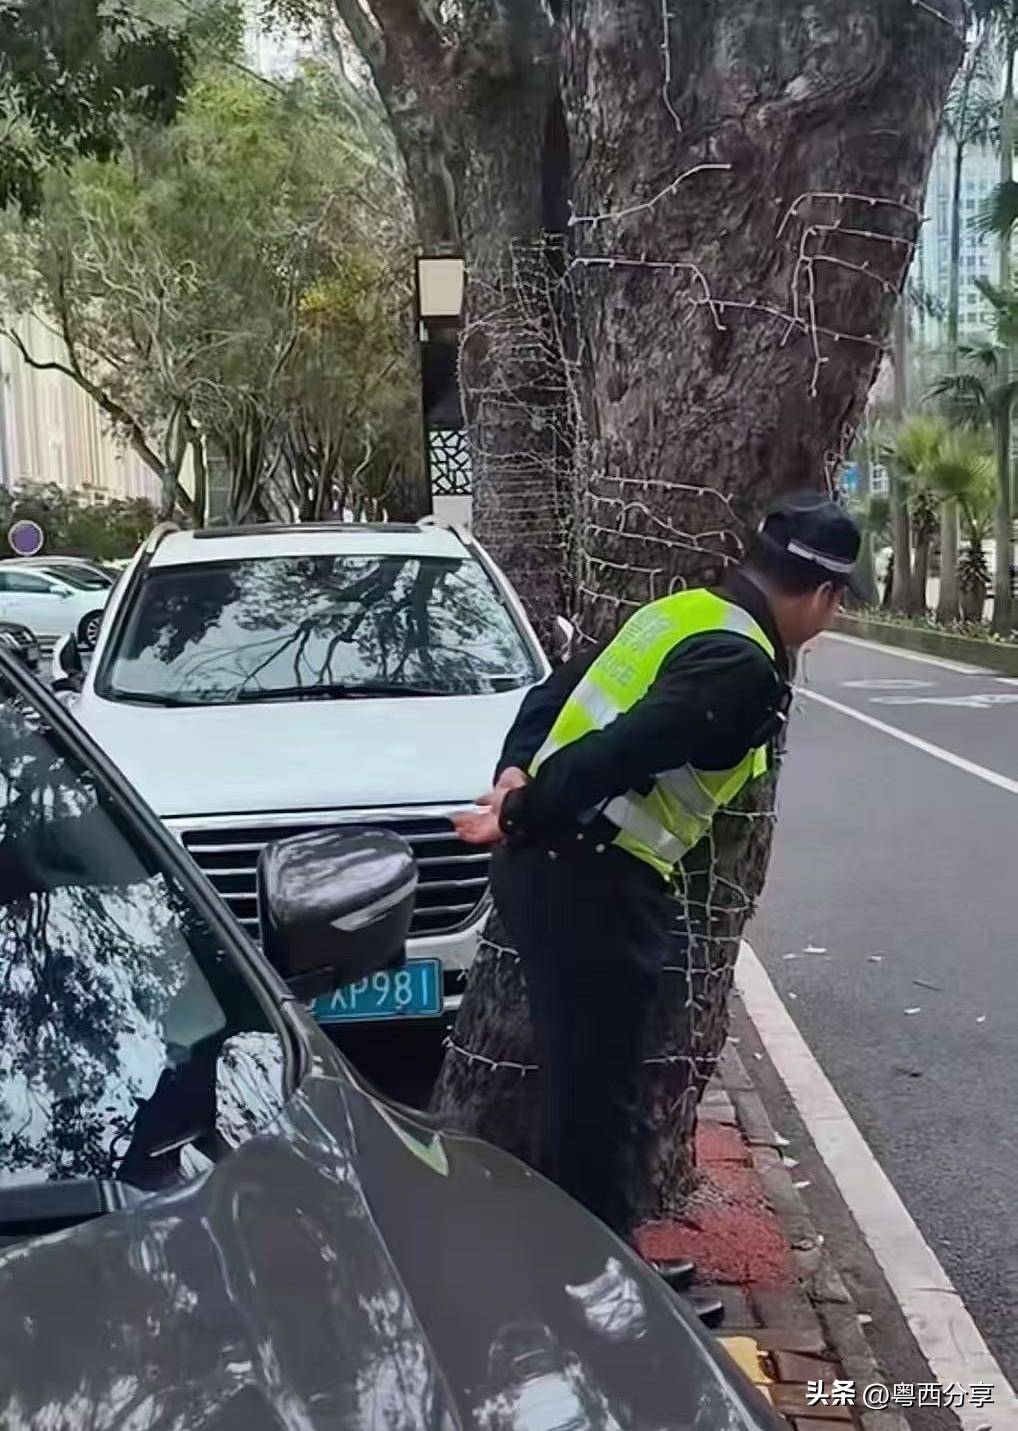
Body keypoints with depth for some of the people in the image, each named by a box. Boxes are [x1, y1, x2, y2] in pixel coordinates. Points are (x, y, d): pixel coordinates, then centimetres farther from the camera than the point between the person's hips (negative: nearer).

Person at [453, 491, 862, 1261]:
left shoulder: (679, 613, 14)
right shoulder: (745, 668, -16)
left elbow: (554, 693, 15)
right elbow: (618, 753, -26)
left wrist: (515, 772, 4)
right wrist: (521, 816, -15)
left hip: (547, 861, 10)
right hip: (595, 883, -10)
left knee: (578, 1083, 21)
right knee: (598, 1096, 4)